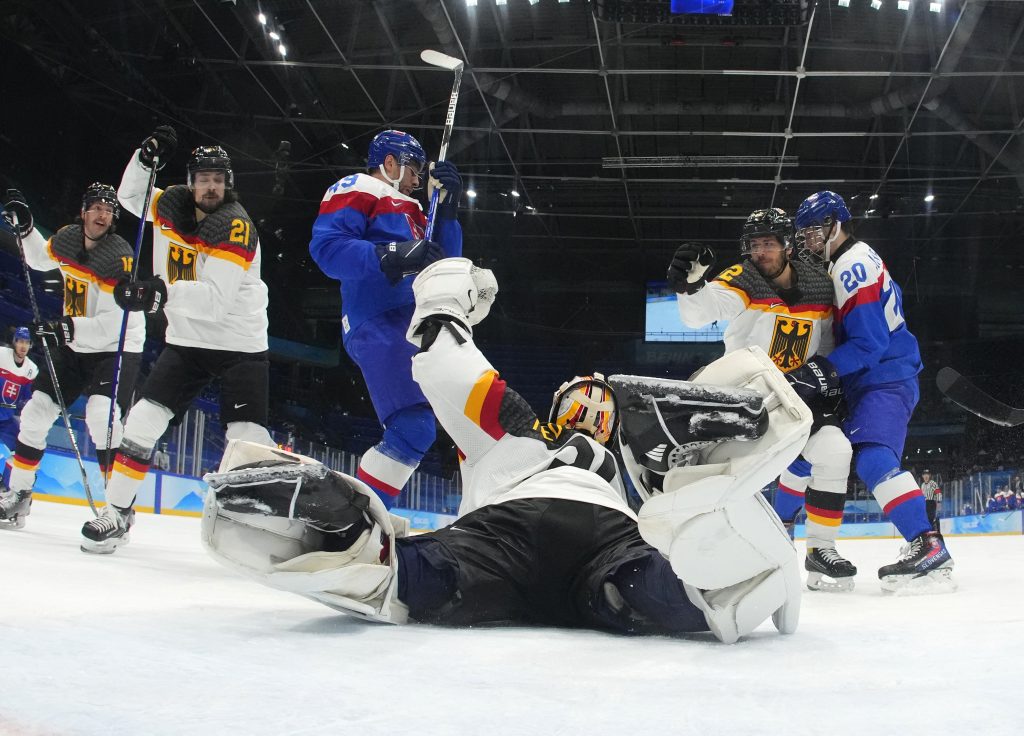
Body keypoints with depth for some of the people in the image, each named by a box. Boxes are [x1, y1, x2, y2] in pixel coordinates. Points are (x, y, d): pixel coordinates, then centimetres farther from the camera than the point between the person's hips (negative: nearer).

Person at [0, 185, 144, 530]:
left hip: (117, 348, -7)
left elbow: (114, 323, -29)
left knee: (102, 415, -27)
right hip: (74, 346, 7)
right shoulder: (66, 240, -3)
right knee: (36, 411, 5)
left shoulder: (120, 258, -23)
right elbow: (41, 259, 22)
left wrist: (68, 328, -36)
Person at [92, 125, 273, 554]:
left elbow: (216, 299, -29)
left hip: (240, 344, -5)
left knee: (248, 438, -15)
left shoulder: (236, 227, -19)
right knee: (144, 419, -3)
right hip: (187, 340, 5)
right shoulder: (172, 206, 0)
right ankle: (117, 512, 10)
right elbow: (129, 198, 20)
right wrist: (145, 158, 0)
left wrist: (164, 292, -44)